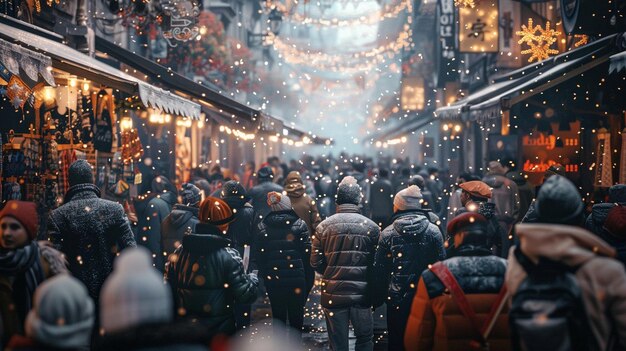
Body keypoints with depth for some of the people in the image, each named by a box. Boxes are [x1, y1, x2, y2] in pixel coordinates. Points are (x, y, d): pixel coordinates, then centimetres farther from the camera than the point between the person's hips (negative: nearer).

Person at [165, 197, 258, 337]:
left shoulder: (179, 253, -1)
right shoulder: (229, 256, -15)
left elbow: (168, 291, 4)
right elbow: (245, 295, -14)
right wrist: (253, 278, 6)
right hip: (220, 331, -4)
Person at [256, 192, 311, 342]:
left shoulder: (262, 227, 2)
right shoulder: (299, 224, -5)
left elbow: (260, 255, 3)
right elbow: (307, 253, -6)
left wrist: (265, 276, 11)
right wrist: (308, 278, 1)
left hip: (273, 279, 2)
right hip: (296, 279, -2)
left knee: (278, 314, 18)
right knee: (296, 316, 7)